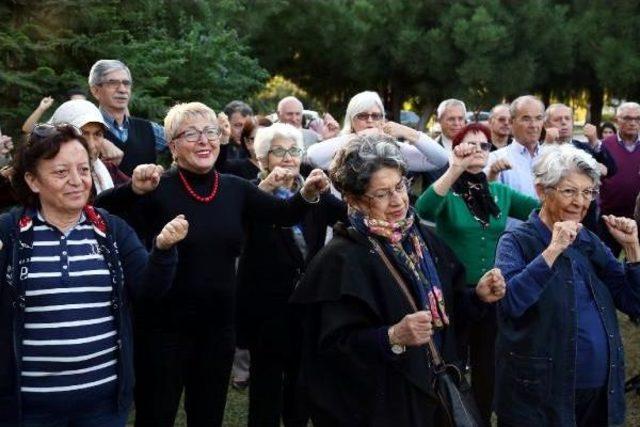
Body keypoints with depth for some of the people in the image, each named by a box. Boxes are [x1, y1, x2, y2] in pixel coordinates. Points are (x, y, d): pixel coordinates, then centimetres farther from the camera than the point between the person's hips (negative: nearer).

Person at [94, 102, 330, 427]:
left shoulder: (235, 189, 3)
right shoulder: (159, 190, -12)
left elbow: (285, 215, 5)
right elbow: (99, 212, -24)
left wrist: (307, 193, -15)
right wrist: (134, 189, -41)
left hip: (219, 325, 4)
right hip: (164, 327, -4)